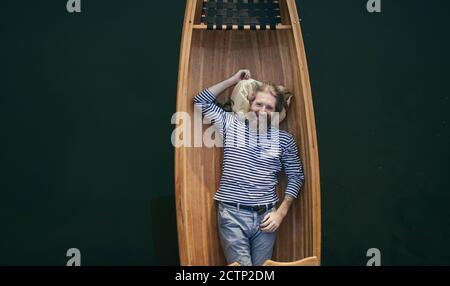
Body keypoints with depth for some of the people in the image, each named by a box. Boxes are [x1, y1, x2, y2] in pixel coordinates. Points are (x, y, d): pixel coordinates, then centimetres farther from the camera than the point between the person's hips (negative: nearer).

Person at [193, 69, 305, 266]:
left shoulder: (284, 139, 6)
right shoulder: (232, 125, 5)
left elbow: (296, 177, 9)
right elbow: (202, 101, 6)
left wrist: (281, 212, 1)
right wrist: (234, 80, 8)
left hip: (265, 217, 2)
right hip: (233, 215, -1)